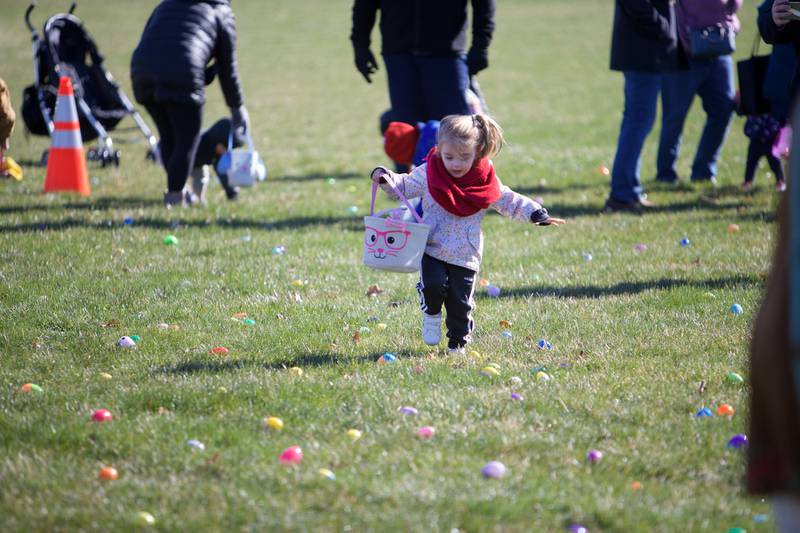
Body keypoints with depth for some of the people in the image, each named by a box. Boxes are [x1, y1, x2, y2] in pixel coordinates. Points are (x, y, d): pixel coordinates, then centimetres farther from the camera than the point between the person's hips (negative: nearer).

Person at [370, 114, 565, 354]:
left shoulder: (485, 182, -3)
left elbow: (510, 202, 5)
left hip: (465, 256, 1)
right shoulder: (428, 174, -5)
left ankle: (458, 341, 25)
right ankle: (431, 313, 11)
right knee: (433, 285, -22)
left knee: (460, 302, 3)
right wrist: (386, 178, -15)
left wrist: (538, 215, -6)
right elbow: (403, 186, 5)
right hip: (432, 249, -1)